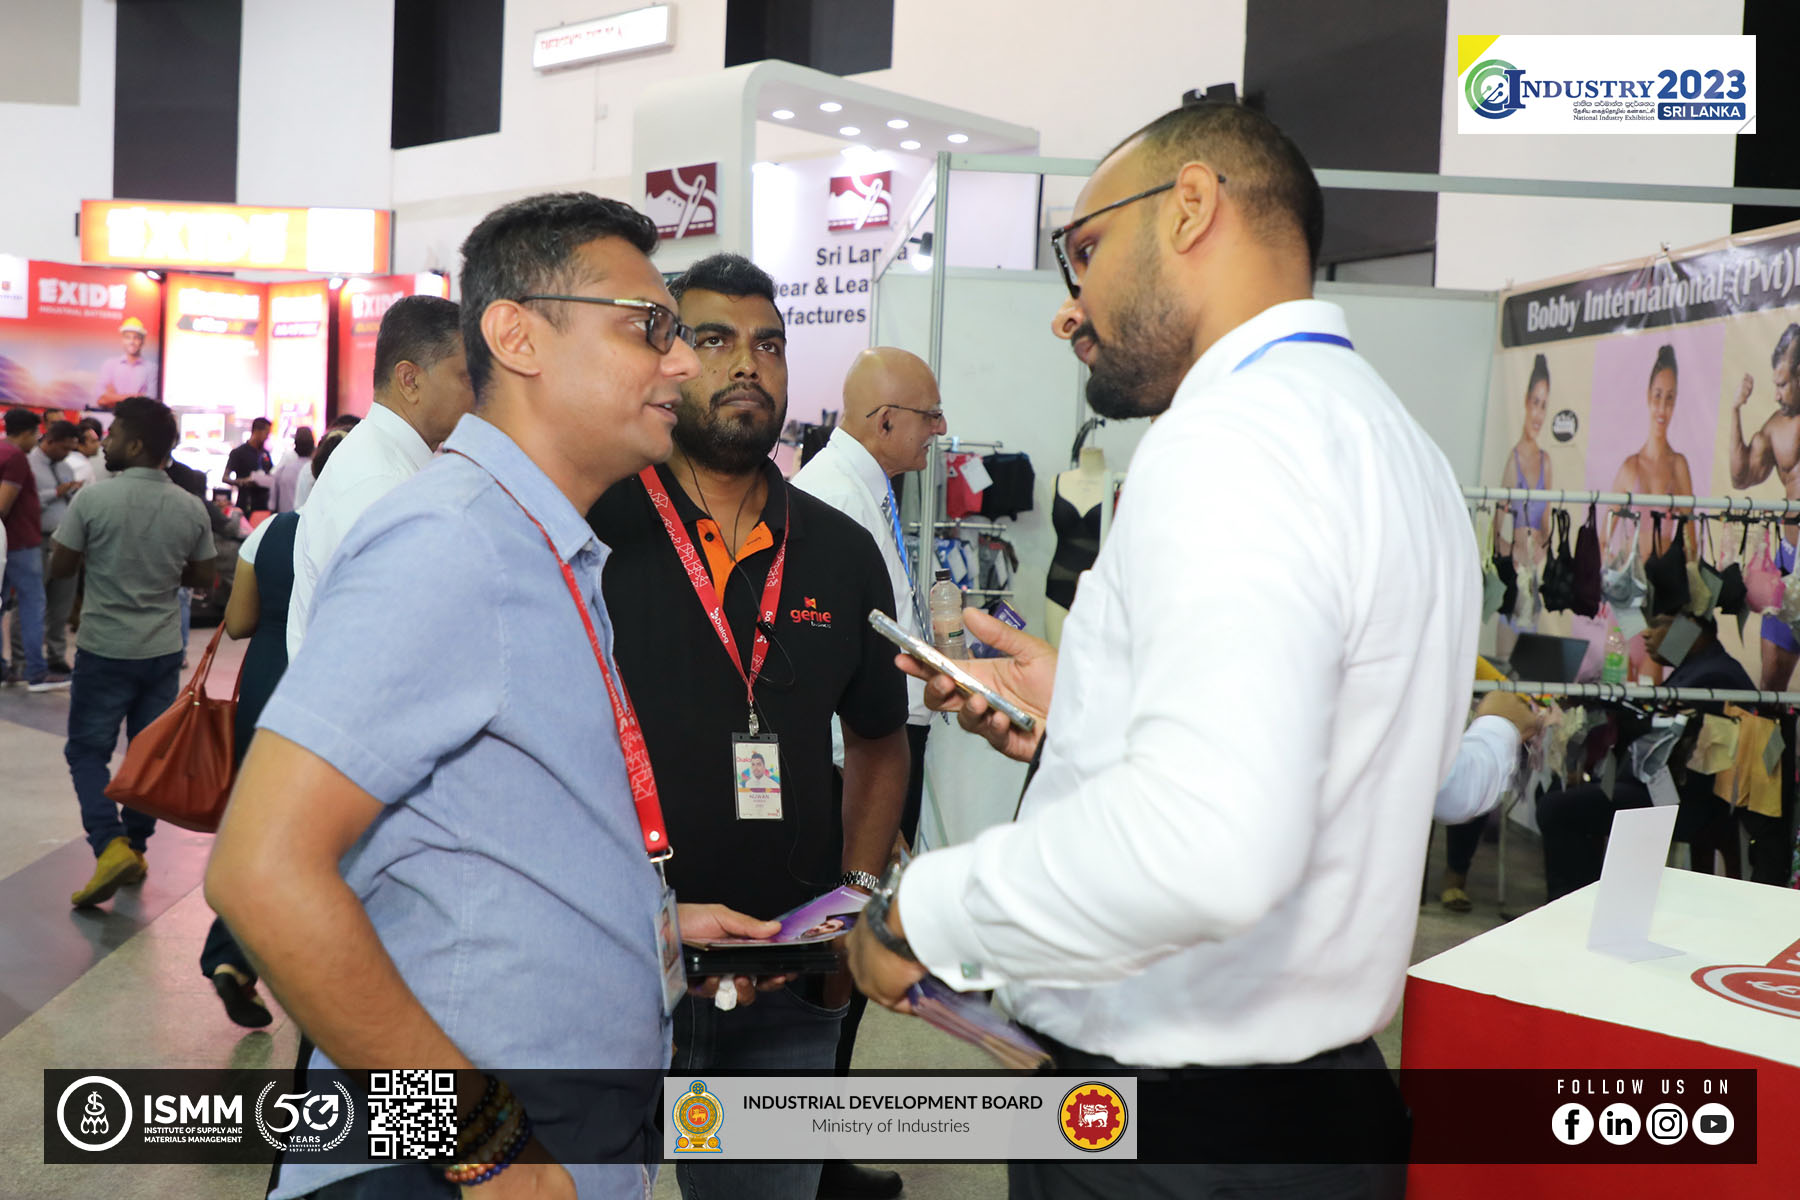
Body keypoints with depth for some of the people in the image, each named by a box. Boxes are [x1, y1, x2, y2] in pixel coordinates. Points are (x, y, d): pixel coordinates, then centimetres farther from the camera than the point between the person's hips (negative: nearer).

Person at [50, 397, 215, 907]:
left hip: (104, 649, -3)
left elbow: (60, 567, -5)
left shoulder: (92, 499, -13)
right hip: (163, 651, 3)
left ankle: (111, 846, -10)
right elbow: (201, 577, 7)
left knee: (88, 751, 7)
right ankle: (135, 847, 22)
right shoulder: (191, 509, -3)